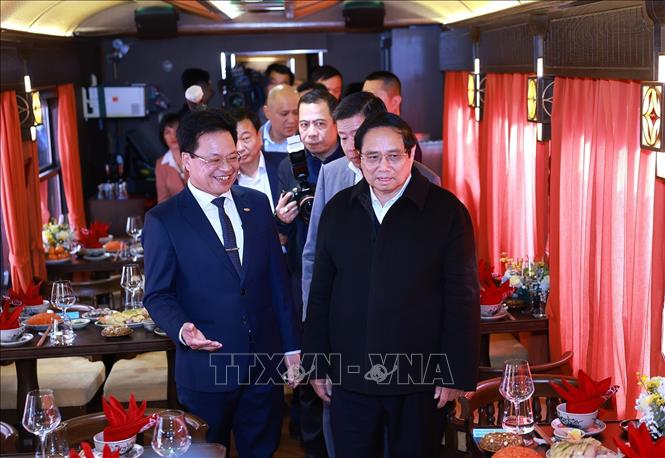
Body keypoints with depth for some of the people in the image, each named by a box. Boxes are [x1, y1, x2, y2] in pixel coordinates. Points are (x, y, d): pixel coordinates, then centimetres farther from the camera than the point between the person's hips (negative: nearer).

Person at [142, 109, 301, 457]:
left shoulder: (257, 204, 4)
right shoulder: (162, 221, -8)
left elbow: (278, 280, 7)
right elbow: (158, 295, -6)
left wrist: (291, 345, 7)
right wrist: (182, 329, -26)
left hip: (264, 362, 4)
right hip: (206, 367, -3)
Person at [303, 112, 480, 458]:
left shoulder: (446, 210, -7)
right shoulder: (338, 209, 4)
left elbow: (462, 299, -7)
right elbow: (320, 293, 7)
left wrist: (457, 374, -8)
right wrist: (317, 364, 7)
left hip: (420, 379, -2)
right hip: (349, 376, 3)